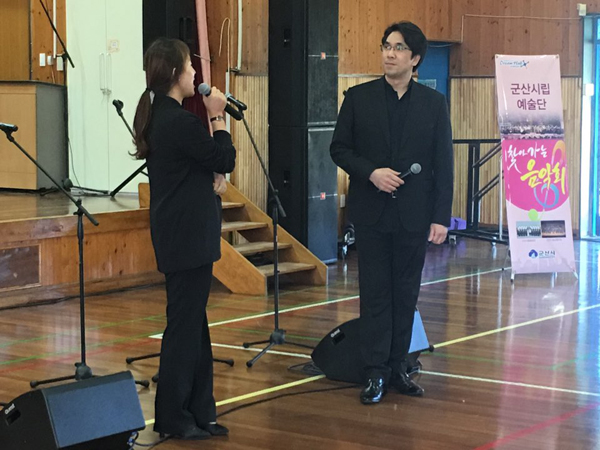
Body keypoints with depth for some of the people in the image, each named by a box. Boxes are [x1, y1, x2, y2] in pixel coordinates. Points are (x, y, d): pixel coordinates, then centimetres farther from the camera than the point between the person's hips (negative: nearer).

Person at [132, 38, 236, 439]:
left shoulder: (158, 116, 10)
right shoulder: (181, 121, -21)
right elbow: (224, 160, -11)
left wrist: (212, 178, 3)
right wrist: (218, 118, -3)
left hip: (178, 234, 10)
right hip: (189, 237, -10)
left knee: (193, 324, 15)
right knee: (185, 324, -1)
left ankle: (198, 412, 22)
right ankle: (174, 417, 7)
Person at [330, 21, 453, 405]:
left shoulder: (434, 103, 2)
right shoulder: (359, 98, 1)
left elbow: (443, 164, 1)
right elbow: (339, 148, 3)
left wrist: (441, 217, -5)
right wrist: (371, 173, -14)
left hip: (414, 215, 1)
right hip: (372, 212, -1)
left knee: (406, 294, 8)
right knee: (375, 293, 2)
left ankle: (398, 368, 17)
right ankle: (375, 373, 7)